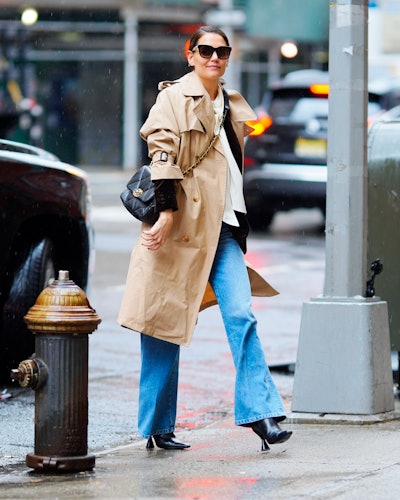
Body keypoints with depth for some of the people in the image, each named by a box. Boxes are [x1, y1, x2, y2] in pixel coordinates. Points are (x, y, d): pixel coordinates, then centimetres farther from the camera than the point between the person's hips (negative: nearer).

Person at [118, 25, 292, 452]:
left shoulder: (233, 107, 17)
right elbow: (162, 156, -12)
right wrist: (166, 211, -20)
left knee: (241, 315, -8)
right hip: (180, 225, -6)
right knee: (165, 324, 1)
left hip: (222, 227, 6)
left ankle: (259, 413, -8)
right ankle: (156, 426, 9)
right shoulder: (174, 99, -3)